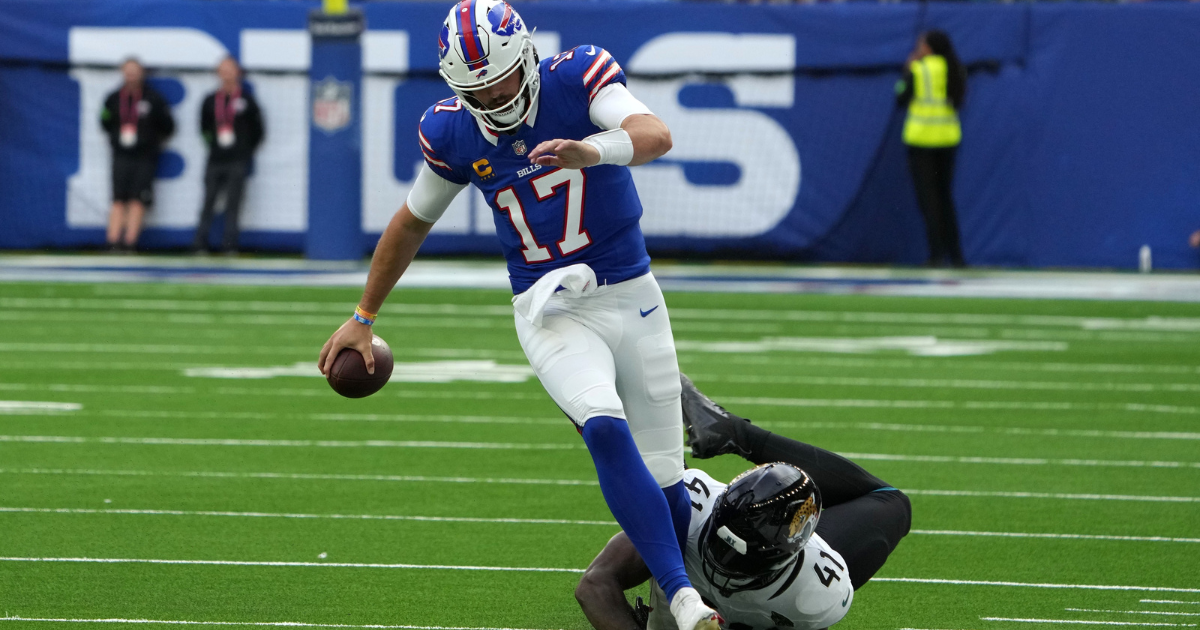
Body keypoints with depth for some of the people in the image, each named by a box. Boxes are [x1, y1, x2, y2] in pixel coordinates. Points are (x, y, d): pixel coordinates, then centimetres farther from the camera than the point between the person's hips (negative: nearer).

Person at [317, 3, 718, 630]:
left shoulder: (577, 77, -12)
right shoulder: (451, 133, -3)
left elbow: (655, 135, -31)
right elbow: (411, 224, 14)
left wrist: (592, 150, -52)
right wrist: (363, 318, 22)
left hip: (632, 297, 0)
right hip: (550, 312, 0)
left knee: (664, 482, 1)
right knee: (606, 431, -28)